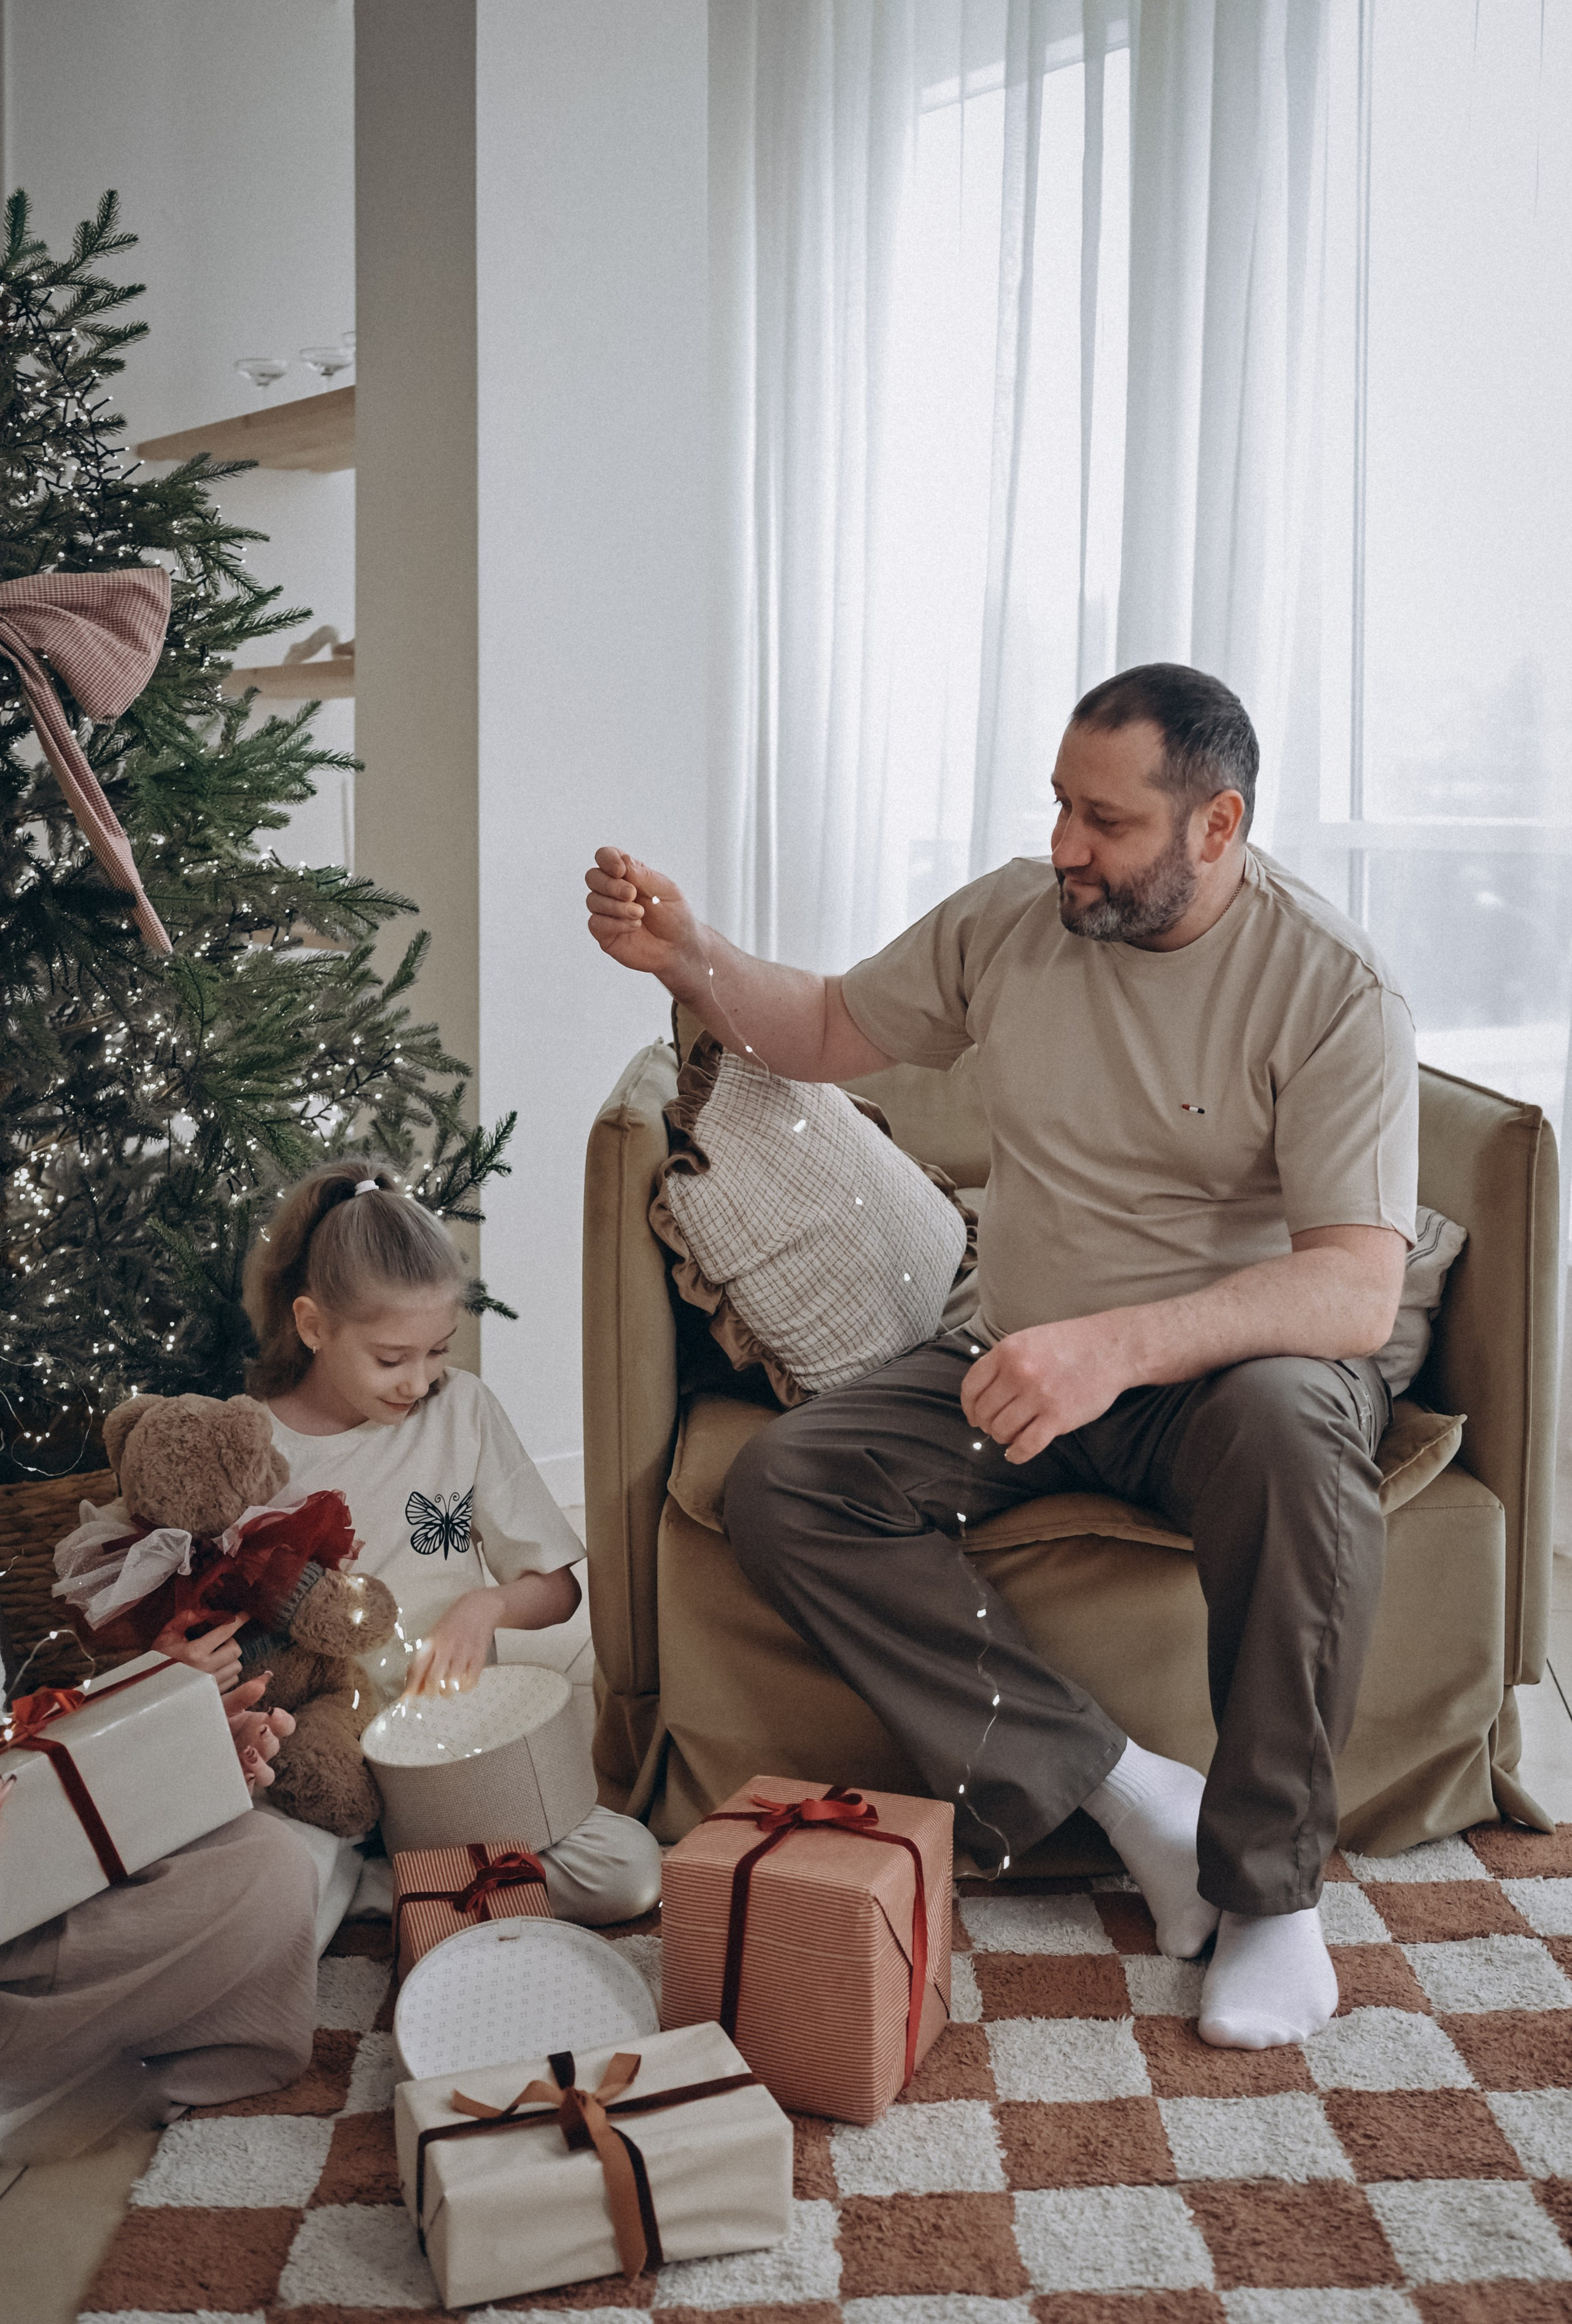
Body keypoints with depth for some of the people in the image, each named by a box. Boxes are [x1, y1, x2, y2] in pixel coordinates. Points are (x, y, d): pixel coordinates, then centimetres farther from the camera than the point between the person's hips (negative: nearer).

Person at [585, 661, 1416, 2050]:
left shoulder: (1330, 985, -15)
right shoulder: (1009, 920, 0)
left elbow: (1359, 1292, -25)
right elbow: (832, 1030, 16)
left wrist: (1117, 1342, -40)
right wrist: (689, 959, -4)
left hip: (1234, 1360, -4)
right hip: (1022, 1358, 5)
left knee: (1290, 1424, -40)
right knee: (781, 1489, -19)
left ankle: (1271, 1881, -21)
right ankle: (1110, 1781, -18)